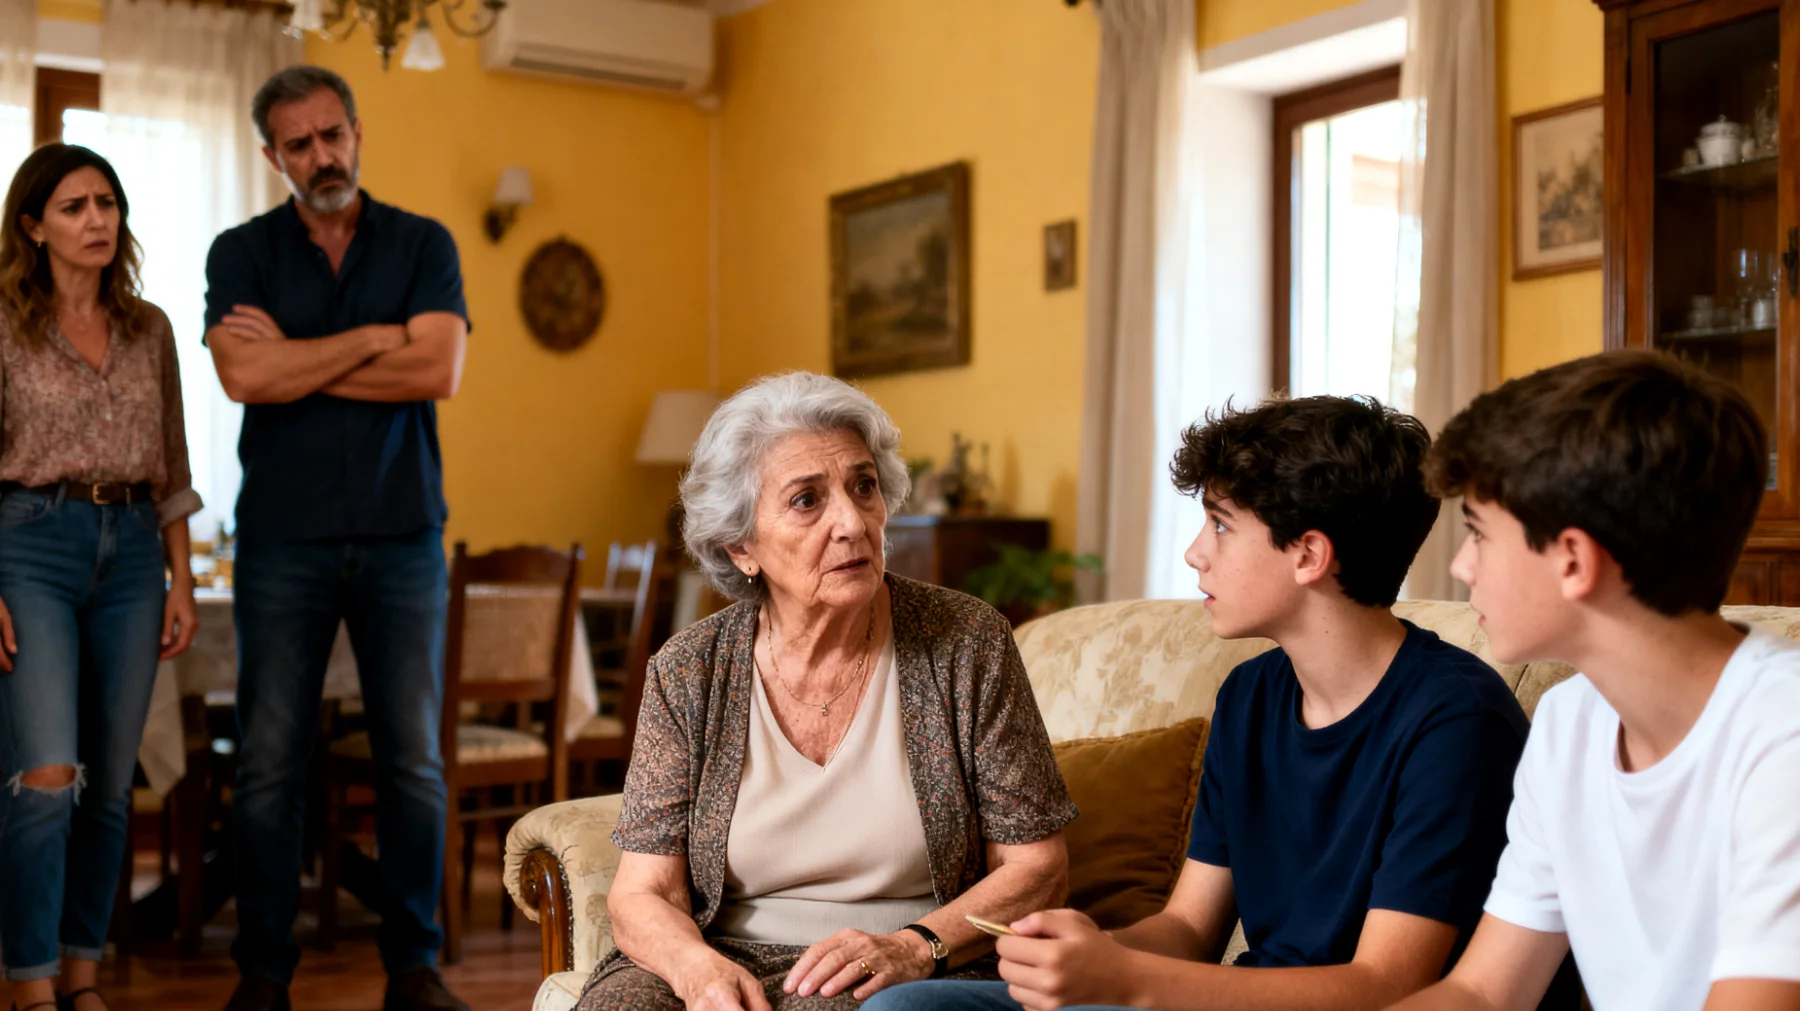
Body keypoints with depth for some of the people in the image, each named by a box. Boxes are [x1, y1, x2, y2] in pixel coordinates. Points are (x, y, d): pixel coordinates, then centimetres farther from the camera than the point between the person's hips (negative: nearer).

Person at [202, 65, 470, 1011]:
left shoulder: (424, 245, 6)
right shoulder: (241, 251, 6)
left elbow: (438, 371, -9)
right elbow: (243, 377, -11)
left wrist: (295, 360, -7)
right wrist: (373, 339, -8)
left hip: (402, 533, 0)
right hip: (283, 536, 0)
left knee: (413, 756, 3)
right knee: (270, 758, 2)